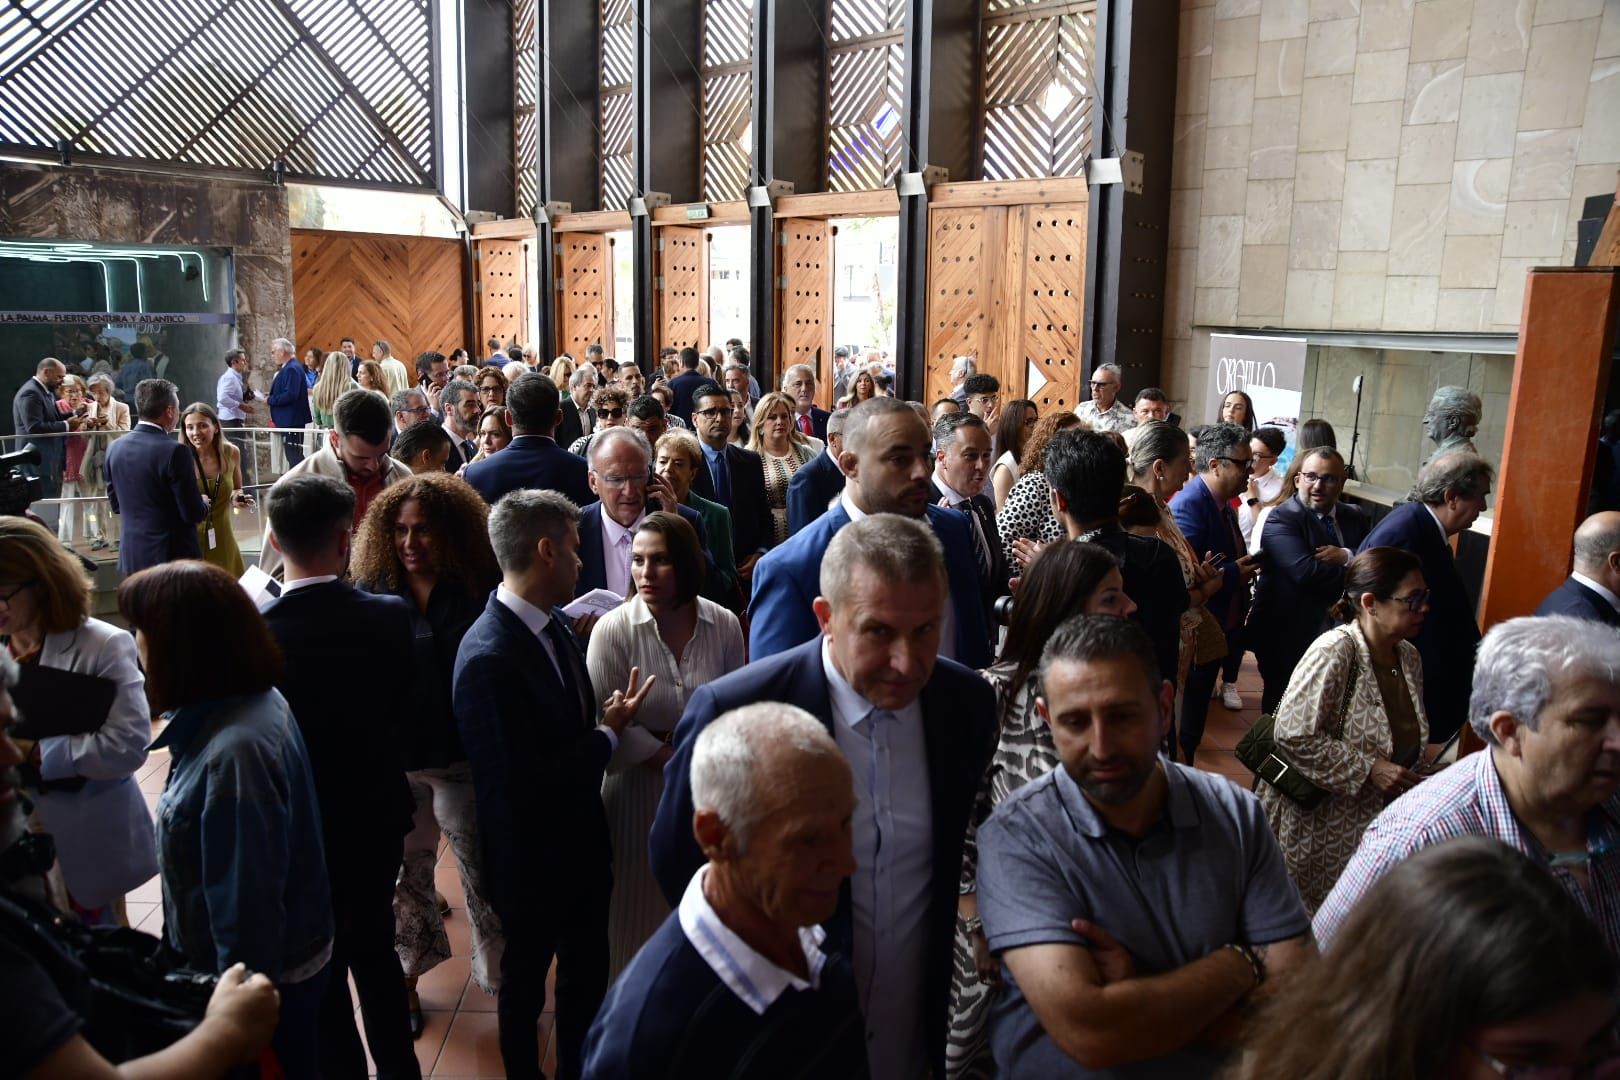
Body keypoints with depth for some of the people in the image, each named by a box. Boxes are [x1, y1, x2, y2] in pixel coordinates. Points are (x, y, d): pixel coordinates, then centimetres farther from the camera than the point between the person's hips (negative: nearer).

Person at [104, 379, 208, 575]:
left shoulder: (115, 448, 3)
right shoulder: (175, 452, -18)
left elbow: (116, 505, 13)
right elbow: (193, 513, -16)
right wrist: (204, 505, 6)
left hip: (131, 557, 6)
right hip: (173, 555, -6)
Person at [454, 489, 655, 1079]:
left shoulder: (554, 624, -3)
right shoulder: (488, 658, -30)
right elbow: (523, 785, -29)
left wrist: (609, 722, -14)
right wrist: (608, 734, -19)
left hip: (580, 844, 7)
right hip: (532, 858, -7)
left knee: (587, 974, 24)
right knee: (526, 984, 19)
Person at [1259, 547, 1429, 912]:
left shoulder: (1409, 657, 6)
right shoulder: (1335, 650, -20)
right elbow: (1292, 734, -25)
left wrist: (1409, 778, 5)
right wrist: (1369, 769, -24)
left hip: (1373, 821, 8)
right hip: (1317, 824, -8)